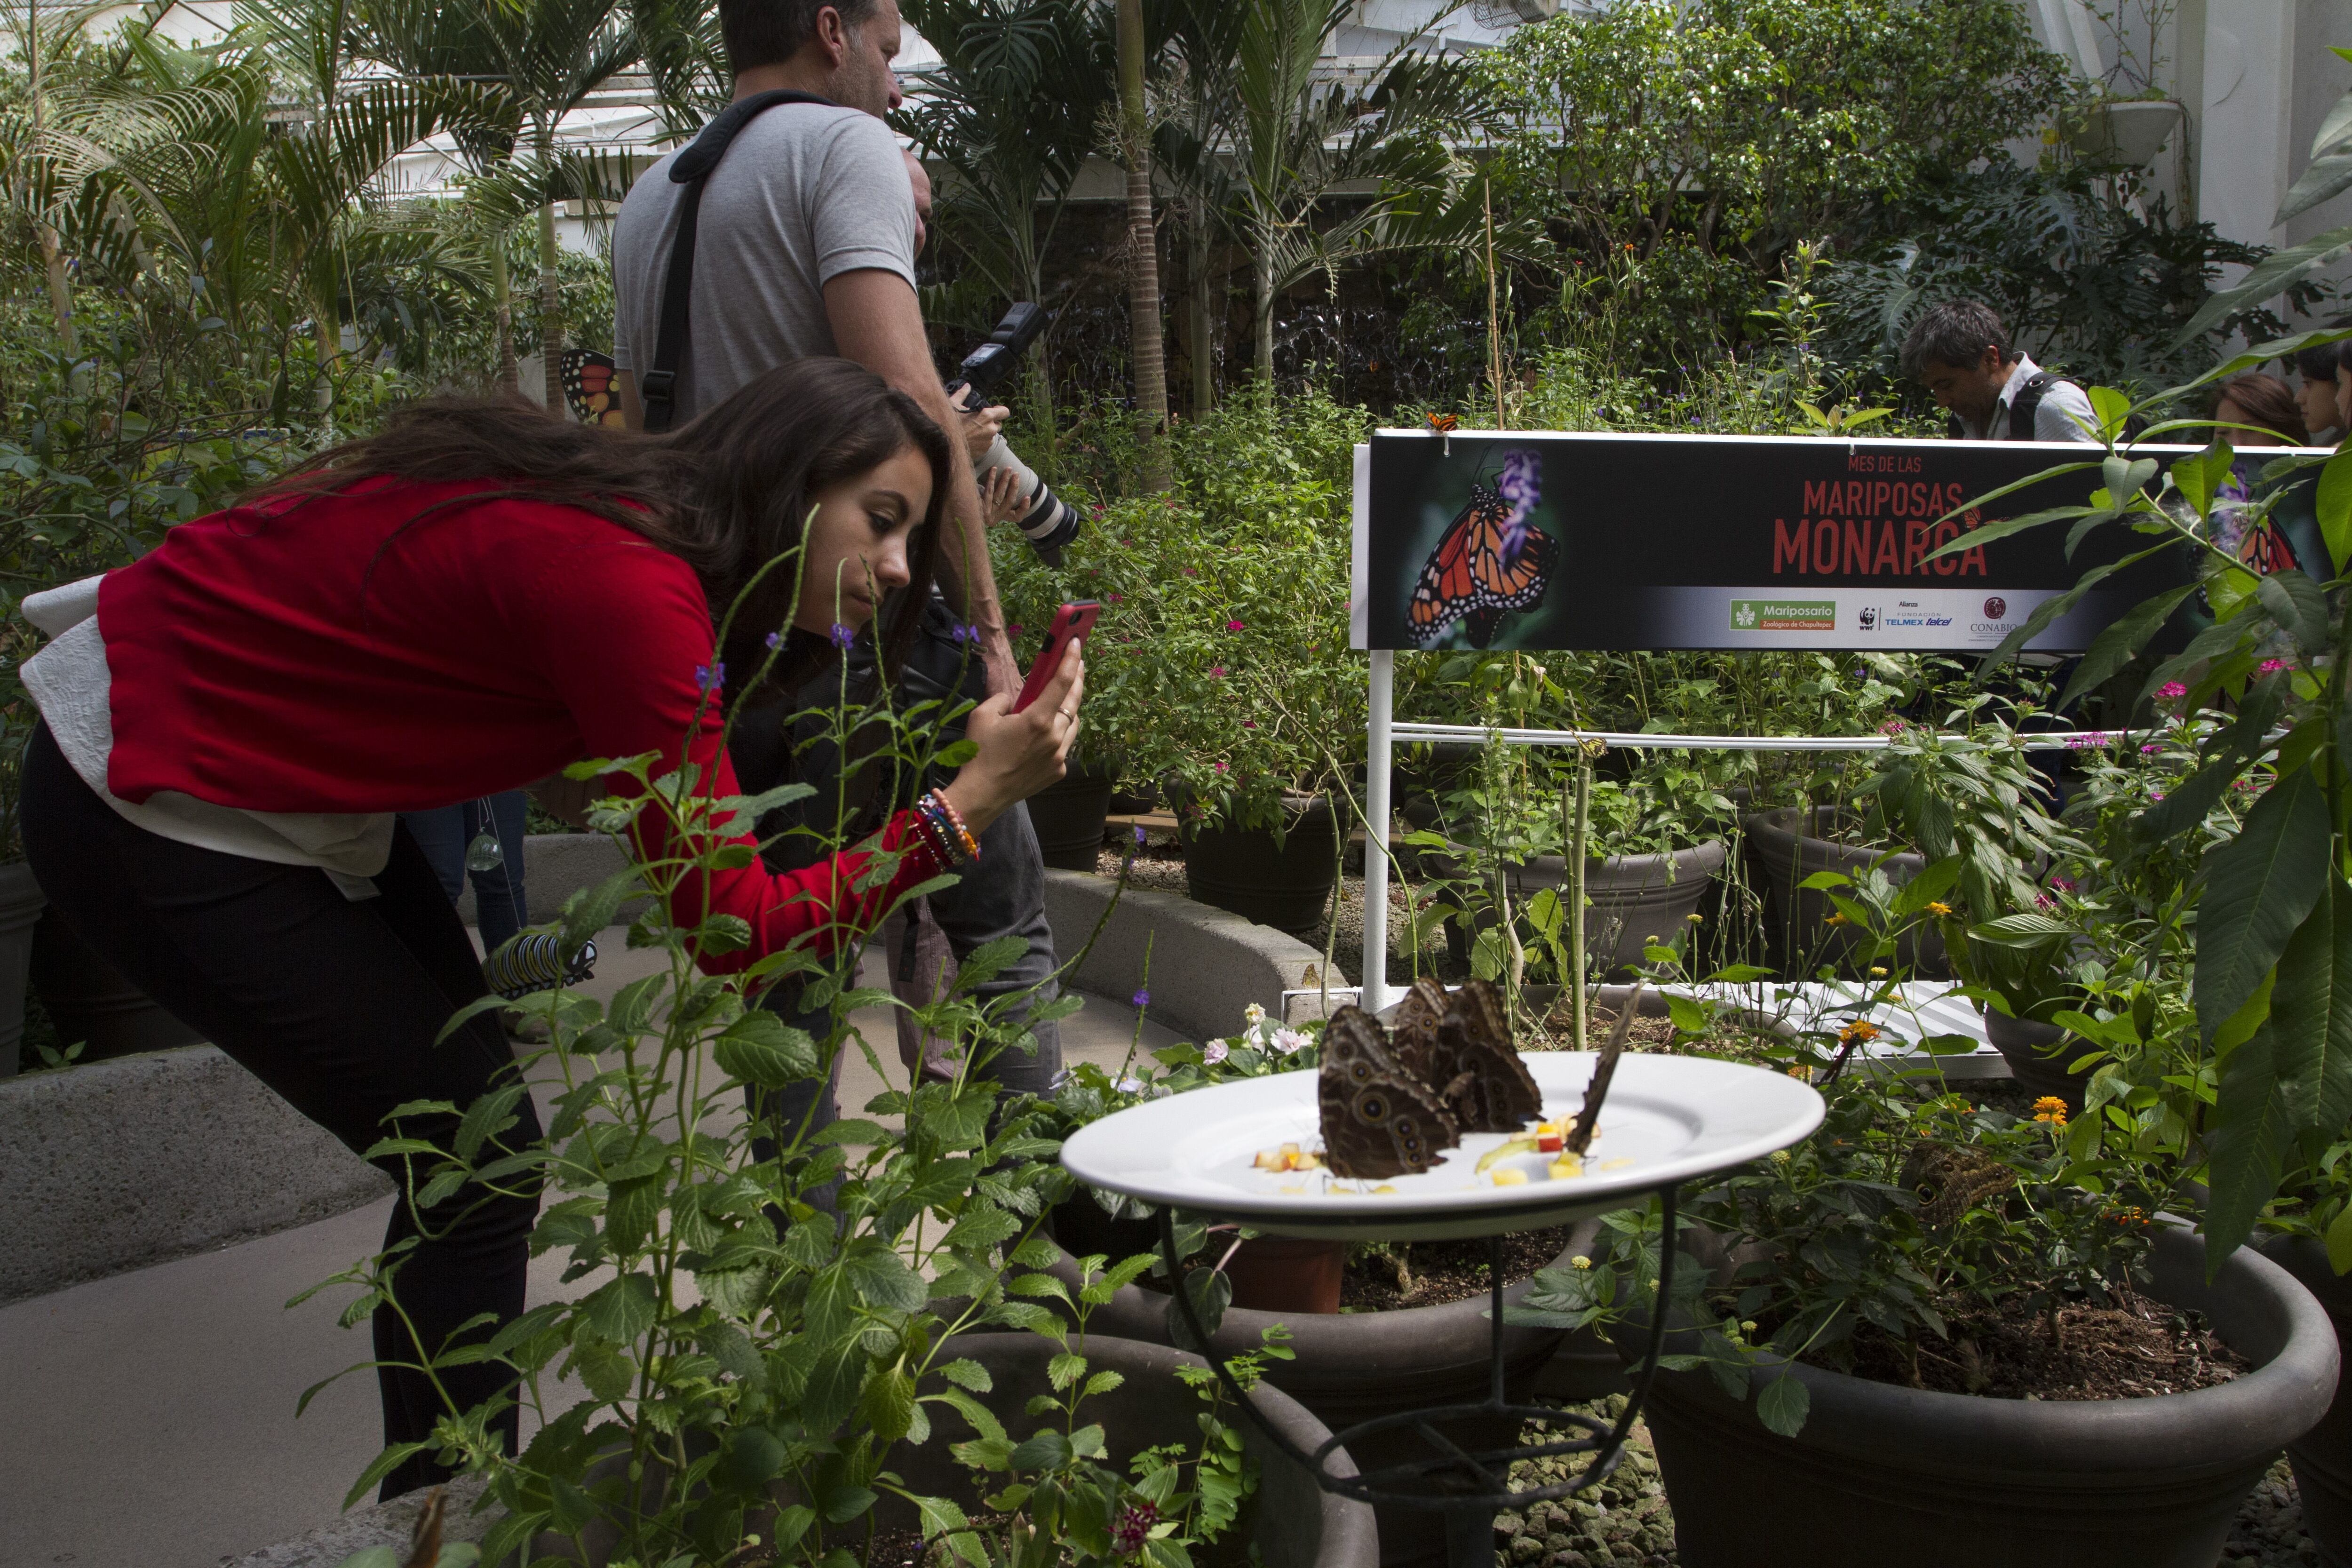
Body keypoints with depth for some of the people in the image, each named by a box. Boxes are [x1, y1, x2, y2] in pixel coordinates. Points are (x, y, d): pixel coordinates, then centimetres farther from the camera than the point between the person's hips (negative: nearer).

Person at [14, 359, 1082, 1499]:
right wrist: (964, 808, -22)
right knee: (480, 1159, -3)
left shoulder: (626, 518, -1)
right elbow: (736, 933, -24)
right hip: (155, 809, -9)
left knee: (472, 1118, 15)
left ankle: (438, 1509, 28)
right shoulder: (627, 587, -28)